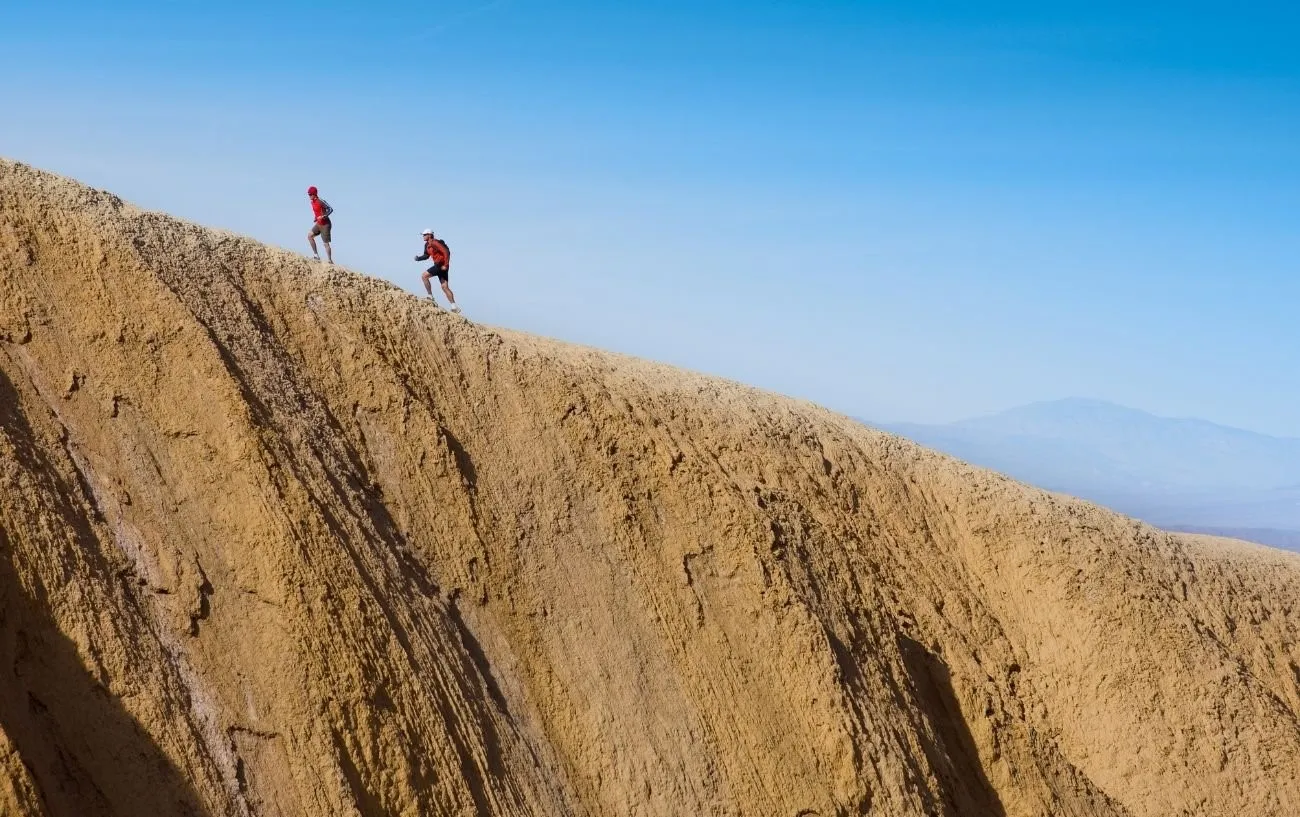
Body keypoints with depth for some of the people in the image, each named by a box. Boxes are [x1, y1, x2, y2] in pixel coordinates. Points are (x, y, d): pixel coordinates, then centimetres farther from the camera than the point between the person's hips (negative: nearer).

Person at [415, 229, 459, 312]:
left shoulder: (434, 243, -17)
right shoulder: (427, 245, 13)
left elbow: (446, 252, -23)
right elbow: (426, 255, 25)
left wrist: (446, 265, -24)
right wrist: (419, 258, 6)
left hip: (441, 265, -10)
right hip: (438, 265, 10)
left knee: (424, 276, -9)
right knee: (445, 287, 6)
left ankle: (431, 297, -5)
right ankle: (454, 307, 3)